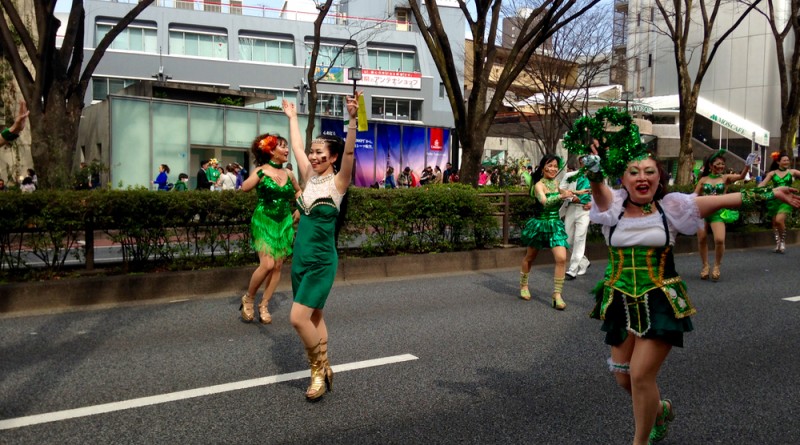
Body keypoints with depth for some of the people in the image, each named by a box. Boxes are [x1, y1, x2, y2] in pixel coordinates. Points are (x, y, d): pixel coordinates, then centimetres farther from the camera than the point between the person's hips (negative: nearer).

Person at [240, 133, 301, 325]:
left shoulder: (288, 173, 5)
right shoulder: (262, 170, -8)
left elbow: (298, 191, 24)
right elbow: (244, 188, -23)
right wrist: (261, 174, -33)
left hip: (284, 223, 5)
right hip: (264, 222, -5)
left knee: (278, 266, 4)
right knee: (267, 264, -17)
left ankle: (264, 306, 17)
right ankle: (248, 299, 7)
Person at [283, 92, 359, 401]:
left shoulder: (338, 182, -10)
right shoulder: (309, 177, 7)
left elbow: (349, 152, -26)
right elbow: (297, 147, 20)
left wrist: (353, 120, -38)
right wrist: (292, 117, 28)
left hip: (321, 262, -7)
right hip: (300, 258, 7)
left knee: (299, 318, -11)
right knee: (313, 317, 13)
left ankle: (319, 368, 10)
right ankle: (323, 371, 25)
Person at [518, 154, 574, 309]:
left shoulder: (555, 183, 3)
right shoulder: (539, 185, -16)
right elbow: (545, 202, -36)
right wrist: (561, 196, -48)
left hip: (555, 225, 4)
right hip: (539, 224, -4)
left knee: (562, 258, -13)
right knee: (530, 257, 15)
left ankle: (557, 294, -5)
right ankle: (523, 285, 39)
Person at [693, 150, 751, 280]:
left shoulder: (726, 178, 4)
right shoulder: (703, 179, 7)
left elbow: (741, 176, -14)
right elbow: (695, 196, 8)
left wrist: (747, 165, -30)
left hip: (718, 212, -2)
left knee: (719, 240, -16)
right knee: (702, 240, 5)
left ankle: (717, 266, 5)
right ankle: (705, 266, 23)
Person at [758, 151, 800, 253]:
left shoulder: (792, 172, 5)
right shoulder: (772, 173, 6)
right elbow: (762, 184, -2)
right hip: (774, 198, 2)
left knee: (779, 220, -19)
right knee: (774, 222, 6)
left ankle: (783, 241, 2)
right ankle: (777, 243, 18)